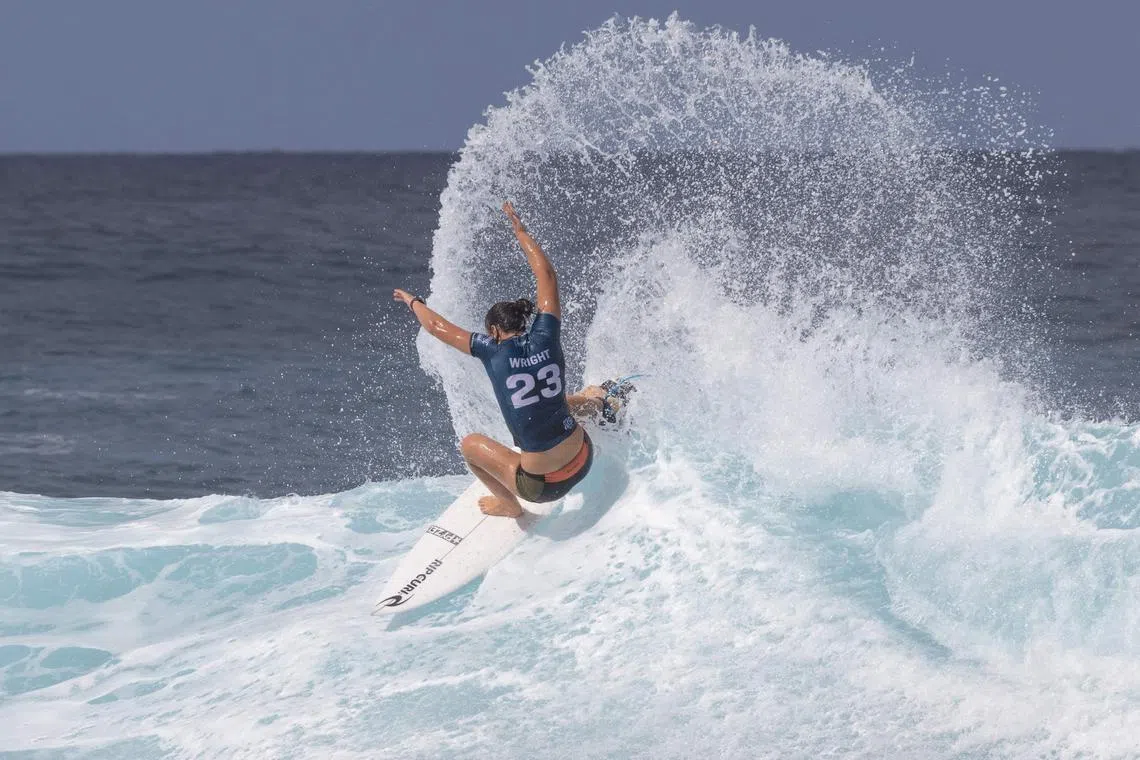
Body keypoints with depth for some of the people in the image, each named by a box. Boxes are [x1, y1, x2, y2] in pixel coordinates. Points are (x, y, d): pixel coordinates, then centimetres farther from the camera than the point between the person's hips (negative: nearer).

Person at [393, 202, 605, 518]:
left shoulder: (495, 351, -13)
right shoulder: (545, 337, -4)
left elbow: (436, 326, 1)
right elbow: (547, 275, 9)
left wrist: (412, 301, 20)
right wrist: (520, 231, 19)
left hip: (544, 485, -5)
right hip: (583, 461, 5)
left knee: (470, 444, 23)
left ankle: (510, 505, 36)